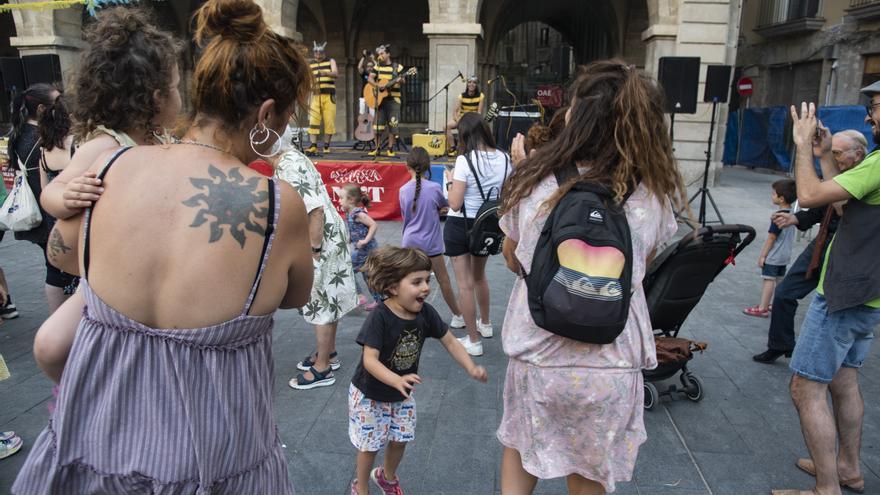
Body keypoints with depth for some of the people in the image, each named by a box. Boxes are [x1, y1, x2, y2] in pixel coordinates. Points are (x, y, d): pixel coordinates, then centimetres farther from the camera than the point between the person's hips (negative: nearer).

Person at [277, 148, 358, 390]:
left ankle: (322, 368, 14)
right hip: (329, 239, 10)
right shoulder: (294, 160, 11)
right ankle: (328, 353, 35)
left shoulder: (290, 166, -20)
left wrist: (314, 249, -22)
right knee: (327, 302, 20)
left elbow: (316, 210, -27)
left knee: (321, 305, 1)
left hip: (322, 243, -10)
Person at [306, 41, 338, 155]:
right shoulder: (311, 64, 16)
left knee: (329, 121, -3)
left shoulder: (330, 61, 8)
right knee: (313, 120, -8)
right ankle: (313, 146, -9)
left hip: (329, 95, -2)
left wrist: (326, 73, -28)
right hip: (315, 96, 2)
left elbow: (336, 73, -10)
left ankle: (326, 146, 7)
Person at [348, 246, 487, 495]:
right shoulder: (379, 318, -31)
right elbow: (370, 360, -35)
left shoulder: (425, 313, -14)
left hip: (402, 394, 5)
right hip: (370, 394, -5)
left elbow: (450, 342, -5)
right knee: (370, 445, 11)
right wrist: (397, 381, -50)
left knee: (400, 439, 18)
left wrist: (471, 369, -18)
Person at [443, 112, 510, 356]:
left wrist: (452, 180, -3)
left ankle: (473, 341, 12)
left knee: (465, 284, 4)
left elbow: (455, 204, -19)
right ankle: (485, 324, 46)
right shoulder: (504, 158, -2)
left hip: (460, 225, -6)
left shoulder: (465, 160, -19)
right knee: (479, 276, 27)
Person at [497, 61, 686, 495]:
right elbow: (640, 267, 6)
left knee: (520, 445, 28)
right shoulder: (653, 194, -11)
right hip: (611, 364, 1)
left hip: (536, 354, 0)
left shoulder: (533, 183, -13)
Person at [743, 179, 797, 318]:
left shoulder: (778, 216, -21)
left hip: (773, 257, -8)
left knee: (769, 280, -5)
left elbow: (771, 238, -19)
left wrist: (762, 255, -14)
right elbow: (788, 236, 13)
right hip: (784, 256, 8)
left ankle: (762, 308, -3)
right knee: (780, 281, 15)